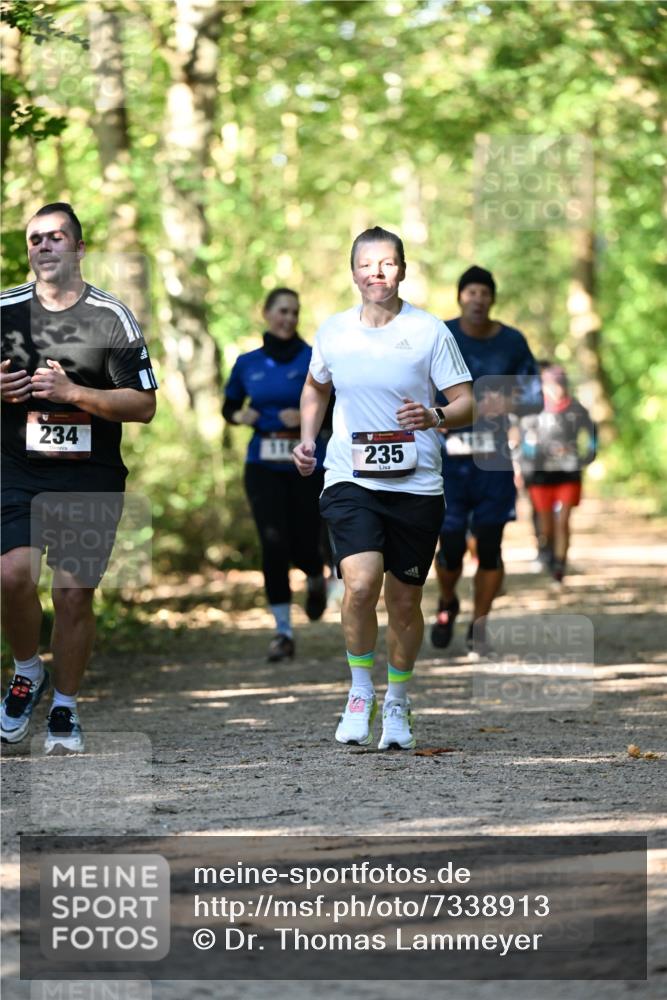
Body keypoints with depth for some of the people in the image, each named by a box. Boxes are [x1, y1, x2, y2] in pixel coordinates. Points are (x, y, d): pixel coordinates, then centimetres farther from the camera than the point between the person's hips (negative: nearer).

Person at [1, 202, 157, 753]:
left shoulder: (113, 317, -1)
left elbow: (144, 405, -3)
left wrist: (73, 393, -15)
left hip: (91, 479, -1)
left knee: (75, 594, -1)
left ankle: (65, 711, 15)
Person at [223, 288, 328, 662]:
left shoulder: (313, 360, -2)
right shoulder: (248, 364, 7)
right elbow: (229, 406, 20)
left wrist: (308, 416, -19)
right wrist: (239, 416, -2)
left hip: (308, 465, -2)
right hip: (264, 466, 2)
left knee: (303, 546, 1)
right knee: (274, 544, -11)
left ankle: (317, 580, 41)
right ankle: (283, 631, -3)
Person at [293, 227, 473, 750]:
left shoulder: (430, 331, -3)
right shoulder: (333, 332, 5)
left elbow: (466, 403, -1)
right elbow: (315, 387, 25)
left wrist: (435, 417, -22)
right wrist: (307, 438, 10)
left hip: (416, 485, 0)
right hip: (350, 481, 0)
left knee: (405, 601, 7)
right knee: (361, 584, -20)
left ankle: (397, 703, 30)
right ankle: (361, 692, 1)